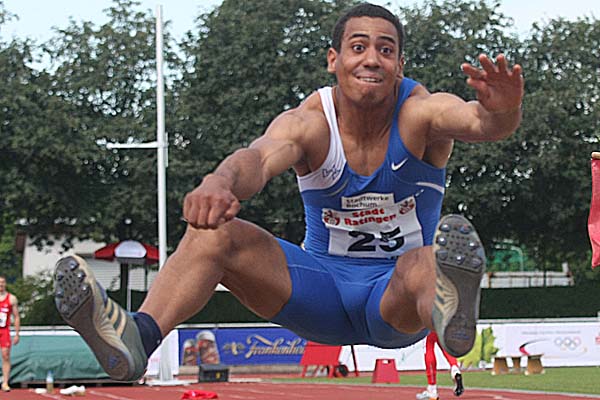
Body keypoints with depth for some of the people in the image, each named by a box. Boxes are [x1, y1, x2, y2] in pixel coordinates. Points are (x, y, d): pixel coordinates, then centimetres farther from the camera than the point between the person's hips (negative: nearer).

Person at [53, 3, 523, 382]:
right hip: (322, 290, 2)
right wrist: (220, 183, -58)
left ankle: (449, 310, -75)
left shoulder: (421, 113, -13)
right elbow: (259, 158, -33)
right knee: (213, 229, -20)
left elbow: (480, 122, -35)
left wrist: (501, 111, -62)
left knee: (424, 265, -39)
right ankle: (136, 336, -43)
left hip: (394, 300, -2)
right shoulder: (308, 123, -11)